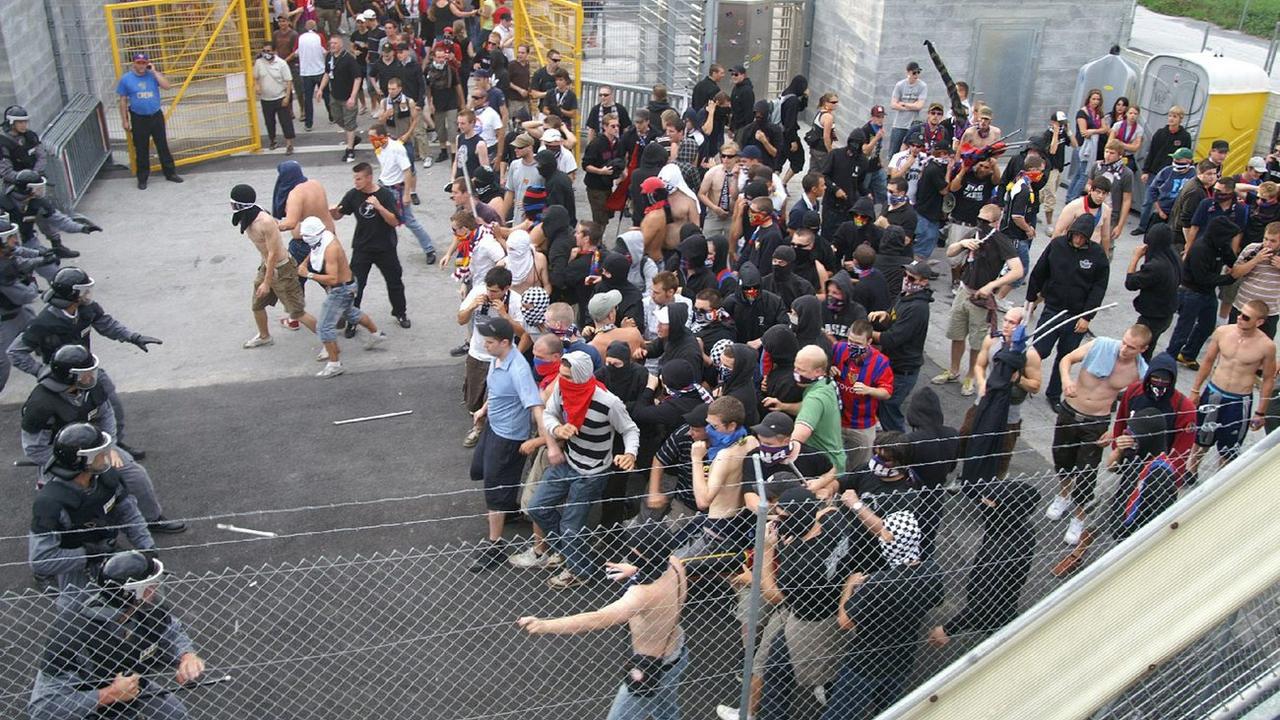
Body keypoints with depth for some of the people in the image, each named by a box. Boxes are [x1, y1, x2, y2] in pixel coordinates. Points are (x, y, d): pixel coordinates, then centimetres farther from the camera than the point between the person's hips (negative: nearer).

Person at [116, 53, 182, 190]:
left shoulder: (153, 75, -1)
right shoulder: (126, 79, -4)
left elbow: (166, 86, -18)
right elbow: (123, 101, 0)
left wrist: (154, 72, -16)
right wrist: (124, 120, -1)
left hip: (156, 116, 1)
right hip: (139, 119, -1)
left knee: (163, 146, 9)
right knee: (141, 150, 7)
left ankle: (170, 173, 21)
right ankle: (142, 178, 18)